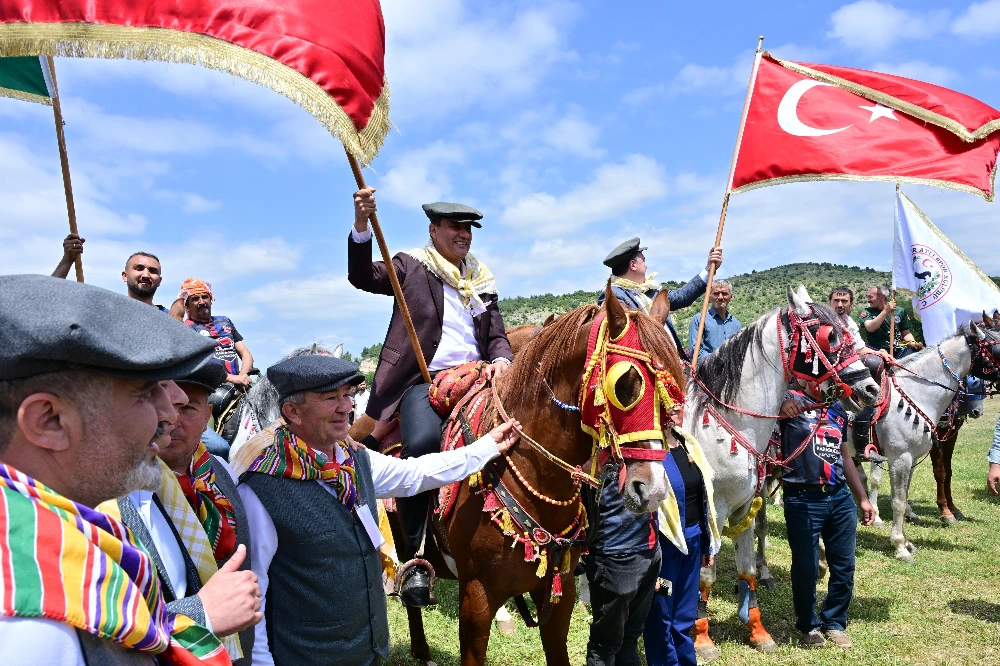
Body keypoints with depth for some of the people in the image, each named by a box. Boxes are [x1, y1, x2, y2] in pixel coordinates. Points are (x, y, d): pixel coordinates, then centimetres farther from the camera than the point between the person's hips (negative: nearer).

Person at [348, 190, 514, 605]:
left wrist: (501, 358, -4)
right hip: (423, 380, -4)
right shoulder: (411, 266, 9)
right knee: (422, 442, -33)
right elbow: (362, 276, -7)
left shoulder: (483, 280, 22)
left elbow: (498, 335, 20)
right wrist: (362, 225, -25)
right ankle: (415, 558, -19)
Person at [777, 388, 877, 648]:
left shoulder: (838, 409, 15)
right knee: (806, 568, 5)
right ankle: (808, 626, 25)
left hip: (840, 497, 6)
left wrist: (863, 498, 19)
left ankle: (835, 623, 31)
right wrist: (782, 404, -41)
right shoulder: (793, 401, -4)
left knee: (844, 566, 11)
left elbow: (845, 456, 20)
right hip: (803, 499, -6)